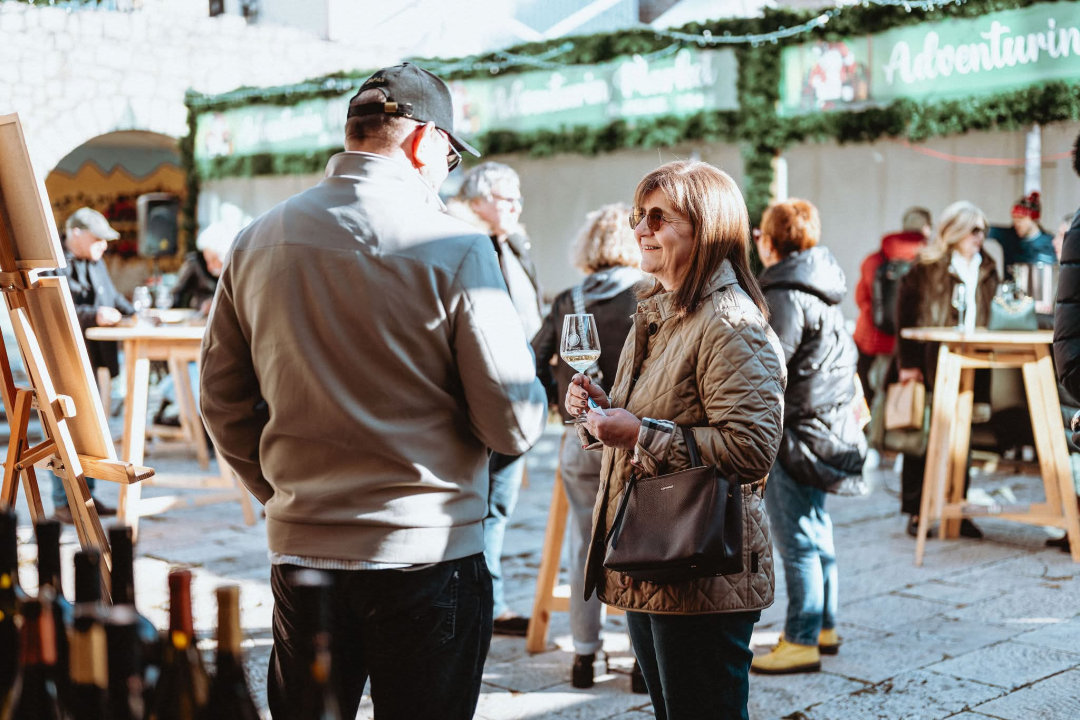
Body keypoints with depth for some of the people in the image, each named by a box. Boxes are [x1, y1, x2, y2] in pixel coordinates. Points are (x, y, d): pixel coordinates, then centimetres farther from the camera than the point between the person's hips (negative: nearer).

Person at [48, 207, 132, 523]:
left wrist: (136, 313, 11)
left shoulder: (95, 263, 15)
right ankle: (63, 503, 4)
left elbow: (112, 297, 26)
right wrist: (93, 316, -31)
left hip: (90, 360, 9)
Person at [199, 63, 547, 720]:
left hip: (299, 549, 4)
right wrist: (527, 365, 7)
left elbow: (222, 404, 9)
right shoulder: (455, 247, -13)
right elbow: (515, 428, -13)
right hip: (427, 553, -4)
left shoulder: (257, 241, 2)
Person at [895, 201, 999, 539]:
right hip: (930, 368, -4)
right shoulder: (925, 269, -4)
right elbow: (907, 317, -5)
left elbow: (990, 318, 17)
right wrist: (908, 364, -11)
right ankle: (916, 513, 11)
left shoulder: (987, 272, 12)